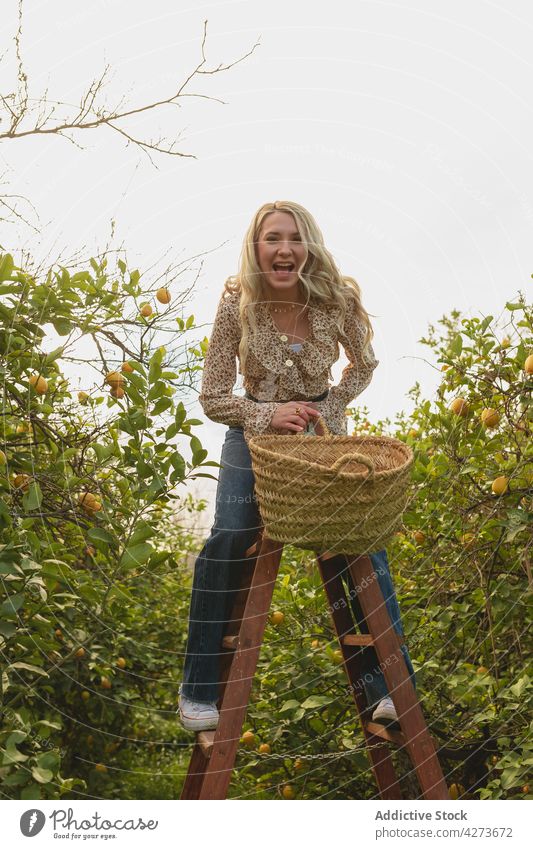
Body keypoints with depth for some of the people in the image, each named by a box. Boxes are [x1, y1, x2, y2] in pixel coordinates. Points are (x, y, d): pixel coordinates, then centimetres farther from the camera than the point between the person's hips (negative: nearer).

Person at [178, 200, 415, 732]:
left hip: (323, 433, 2)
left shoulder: (339, 301, -14)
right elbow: (212, 397, -11)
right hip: (255, 432, -1)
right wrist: (267, 414, -27)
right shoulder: (236, 305, -17)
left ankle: (389, 687, 6)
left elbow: (364, 366, 5)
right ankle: (199, 691, -2)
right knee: (228, 541, -20)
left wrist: (328, 408, -10)